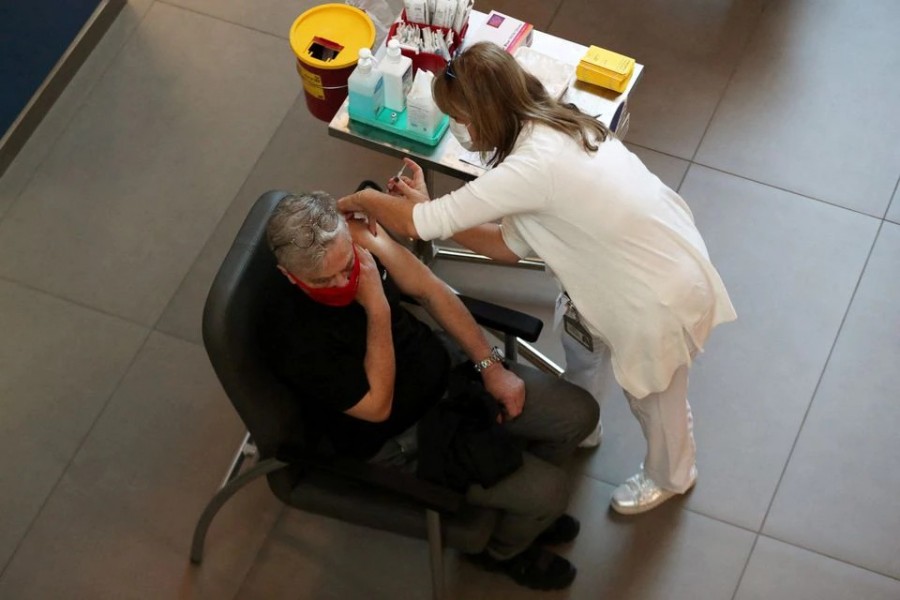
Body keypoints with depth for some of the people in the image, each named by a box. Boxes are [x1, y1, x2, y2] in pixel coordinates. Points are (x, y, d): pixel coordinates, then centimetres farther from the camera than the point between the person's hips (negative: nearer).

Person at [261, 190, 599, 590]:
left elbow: (428, 289, -4)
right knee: (550, 491, -11)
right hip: (399, 440, -6)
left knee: (579, 414, 4)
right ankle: (500, 549, 25)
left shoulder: (356, 237, -19)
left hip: (445, 370, 7)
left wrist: (489, 365, -4)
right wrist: (376, 308, -33)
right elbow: (378, 406, -25)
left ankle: (519, 503, 33)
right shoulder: (295, 340, -35)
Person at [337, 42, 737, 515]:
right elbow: (512, 245, 2)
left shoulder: (534, 166, -33)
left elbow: (417, 224, -25)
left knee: (651, 396, 20)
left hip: (662, 295, -8)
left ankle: (670, 476, 52)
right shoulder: (553, 130, -4)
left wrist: (361, 201, -7)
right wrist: (431, 208, -1)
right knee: (580, 330, 29)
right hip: (640, 260, 8)